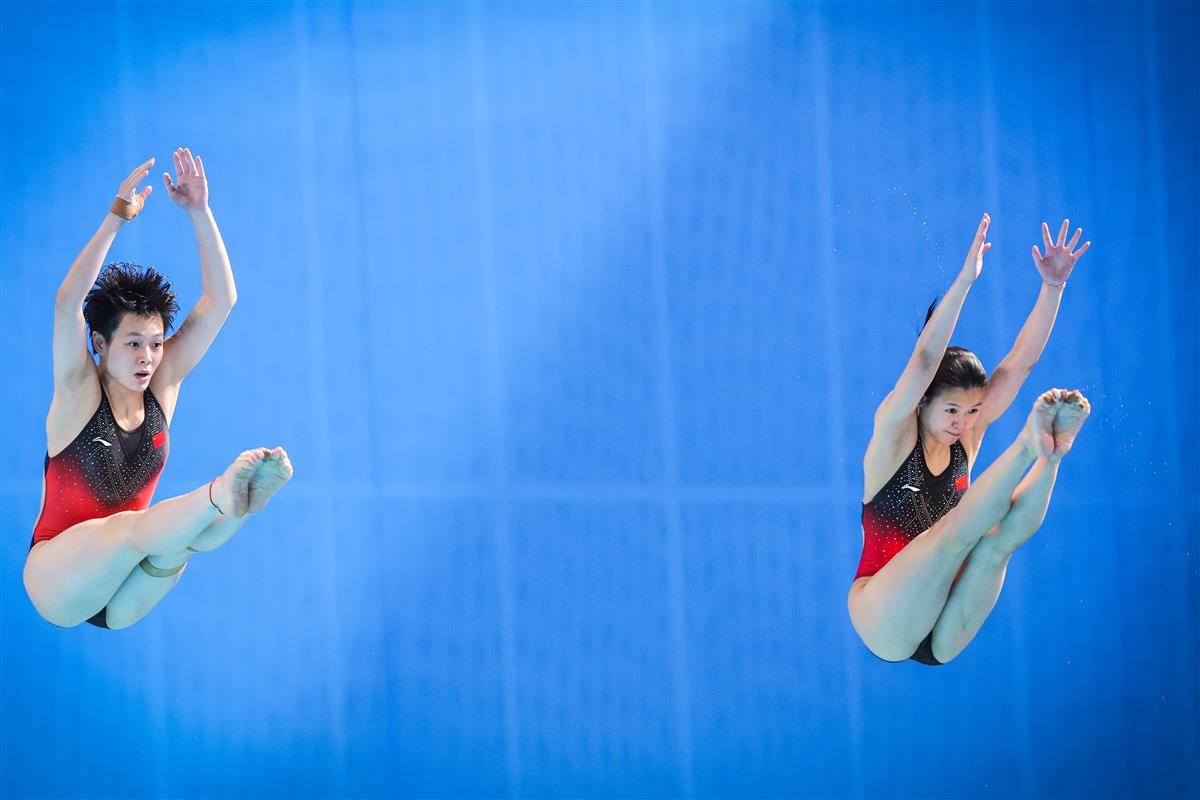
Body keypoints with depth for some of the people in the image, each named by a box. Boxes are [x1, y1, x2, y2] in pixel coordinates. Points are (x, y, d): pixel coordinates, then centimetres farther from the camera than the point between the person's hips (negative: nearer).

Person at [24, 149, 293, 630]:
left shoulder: (161, 387, 5)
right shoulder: (79, 391, -6)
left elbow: (220, 301, 0)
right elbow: (67, 303, -24)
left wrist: (199, 212, -10)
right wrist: (117, 218, -32)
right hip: (56, 585, -5)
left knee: (176, 536, -29)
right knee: (133, 528, -36)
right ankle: (222, 496, -63)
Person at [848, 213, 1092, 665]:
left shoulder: (968, 434, 9)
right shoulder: (895, 434, -4)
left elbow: (1020, 361, 2)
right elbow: (925, 360, -19)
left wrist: (1053, 287, -10)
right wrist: (966, 280, -26)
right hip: (885, 626, -4)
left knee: (996, 537, -24)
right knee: (957, 527, -28)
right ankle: (1028, 445, -28)